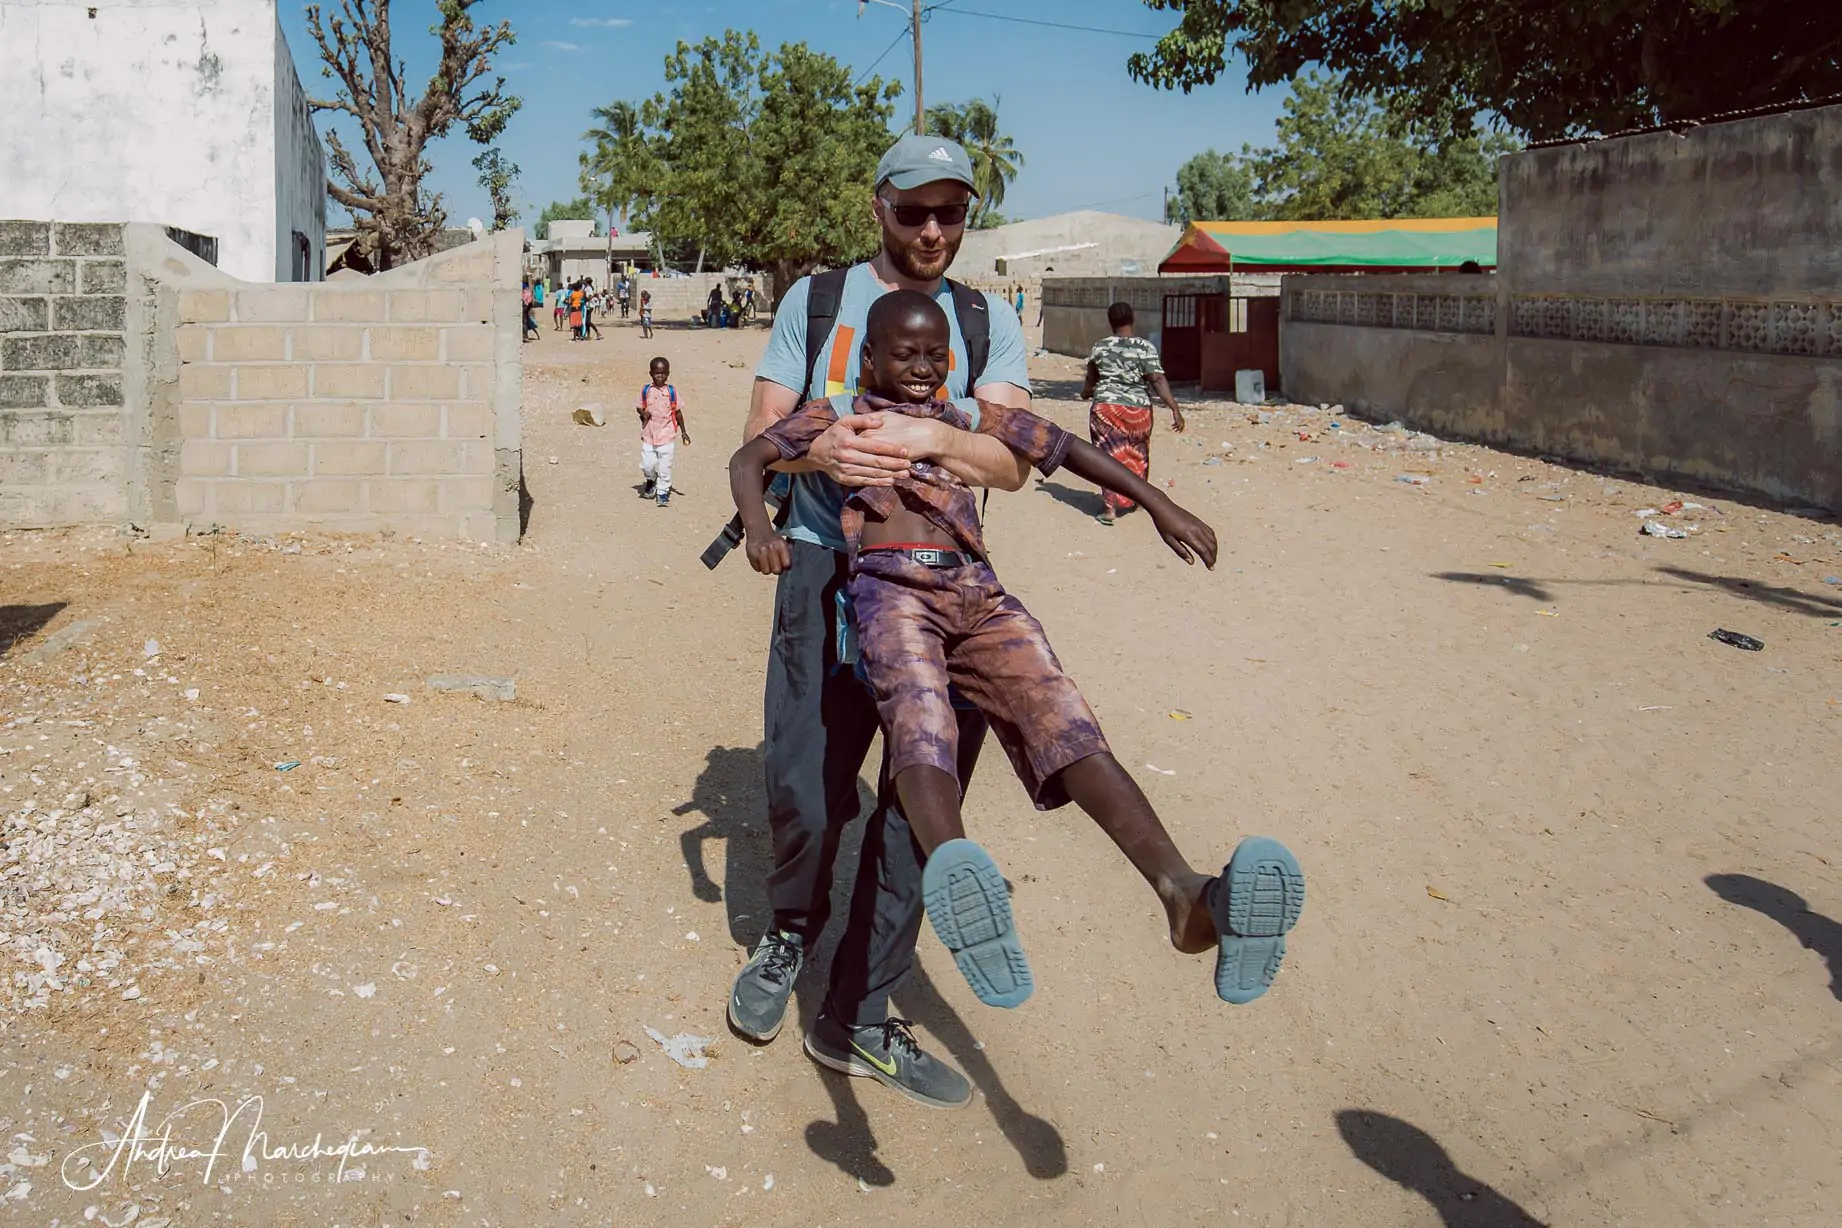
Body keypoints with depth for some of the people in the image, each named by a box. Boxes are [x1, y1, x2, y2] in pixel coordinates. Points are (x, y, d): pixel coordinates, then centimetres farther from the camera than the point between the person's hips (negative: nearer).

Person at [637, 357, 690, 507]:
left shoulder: (671, 391, -1)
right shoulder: (645, 390, 1)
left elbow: (678, 412, 5)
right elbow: (639, 407, 11)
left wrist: (683, 431, 5)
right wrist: (643, 413, -13)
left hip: (667, 435, -1)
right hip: (648, 434, 1)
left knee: (664, 466, 1)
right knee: (647, 465, 2)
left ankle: (663, 492, 13)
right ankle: (651, 481, 33)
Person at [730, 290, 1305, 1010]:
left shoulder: (974, 421, 30)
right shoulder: (839, 416, 23)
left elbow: (1066, 448, 33)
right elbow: (750, 458, 16)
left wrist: (1157, 503, 24)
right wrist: (758, 525, -7)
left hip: (978, 592, 3)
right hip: (890, 587, -3)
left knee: (1061, 715, -24)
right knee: (918, 709, -37)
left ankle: (1182, 893, -45)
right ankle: (955, 873, -67)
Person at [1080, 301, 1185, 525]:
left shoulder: (1099, 347, 1)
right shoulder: (1145, 348, -6)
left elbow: (1091, 378, 16)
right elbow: (1158, 380, -14)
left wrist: (1086, 393, 38)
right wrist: (1175, 409, -13)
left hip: (1105, 407, 0)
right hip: (1138, 409, 0)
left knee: (1111, 455, 1)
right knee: (1136, 456, 20)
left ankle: (1111, 508, -9)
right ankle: (1133, 498, 36)